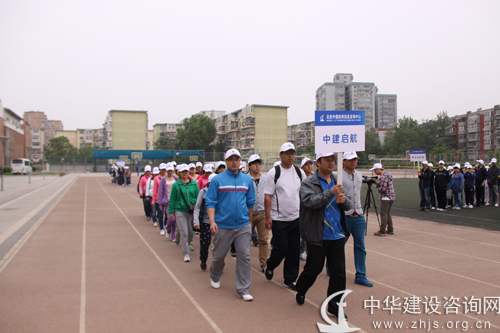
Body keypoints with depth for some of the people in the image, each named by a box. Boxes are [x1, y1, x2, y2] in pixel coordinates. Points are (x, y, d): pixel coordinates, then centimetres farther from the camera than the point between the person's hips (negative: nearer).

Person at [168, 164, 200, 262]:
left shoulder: (194, 183, 4)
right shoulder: (176, 185, 0)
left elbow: (198, 197, 7)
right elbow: (172, 199, 3)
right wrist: (171, 211, 2)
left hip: (192, 211, 2)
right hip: (180, 211, -2)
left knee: (191, 232, 11)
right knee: (184, 233, -3)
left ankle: (188, 244, 41)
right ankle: (186, 254, 4)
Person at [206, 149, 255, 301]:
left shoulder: (247, 179, 6)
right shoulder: (217, 179, -4)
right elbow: (210, 202, -6)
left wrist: (250, 221, 17)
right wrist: (212, 221, -16)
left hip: (243, 226, 2)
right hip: (223, 226, -2)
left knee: (244, 256, 0)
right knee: (218, 255, 13)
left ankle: (242, 289, 11)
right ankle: (215, 277, 42)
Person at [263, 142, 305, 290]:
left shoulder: (300, 172, 7)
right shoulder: (274, 173, -6)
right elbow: (268, 196, -7)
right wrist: (268, 217, -12)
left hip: (296, 217, 4)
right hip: (279, 218, -4)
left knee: (294, 250, 6)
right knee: (280, 248, -2)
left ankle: (290, 280, 18)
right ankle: (270, 267, 29)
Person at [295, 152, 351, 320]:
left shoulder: (337, 181, 11)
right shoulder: (308, 183, -6)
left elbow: (348, 205, 10)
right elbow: (309, 201, -23)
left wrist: (344, 200, -13)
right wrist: (331, 192, -29)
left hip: (338, 236, 5)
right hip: (318, 236, -5)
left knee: (338, 272, 6)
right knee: (313, 269, 9)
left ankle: (334, 307, 19)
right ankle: (300, 292, 37)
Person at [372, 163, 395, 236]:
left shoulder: (383, 176, -17)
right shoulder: (387, 174, 16)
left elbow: (383, 189, -23)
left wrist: (378, 188, -3)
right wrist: (378, 184, 7)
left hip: (386, 197, -10)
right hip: (391, 197, 10)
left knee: (383, 214, -7)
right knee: (388, 213, 16)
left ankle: (382, 231, -6)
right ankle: (390, 230, 19)